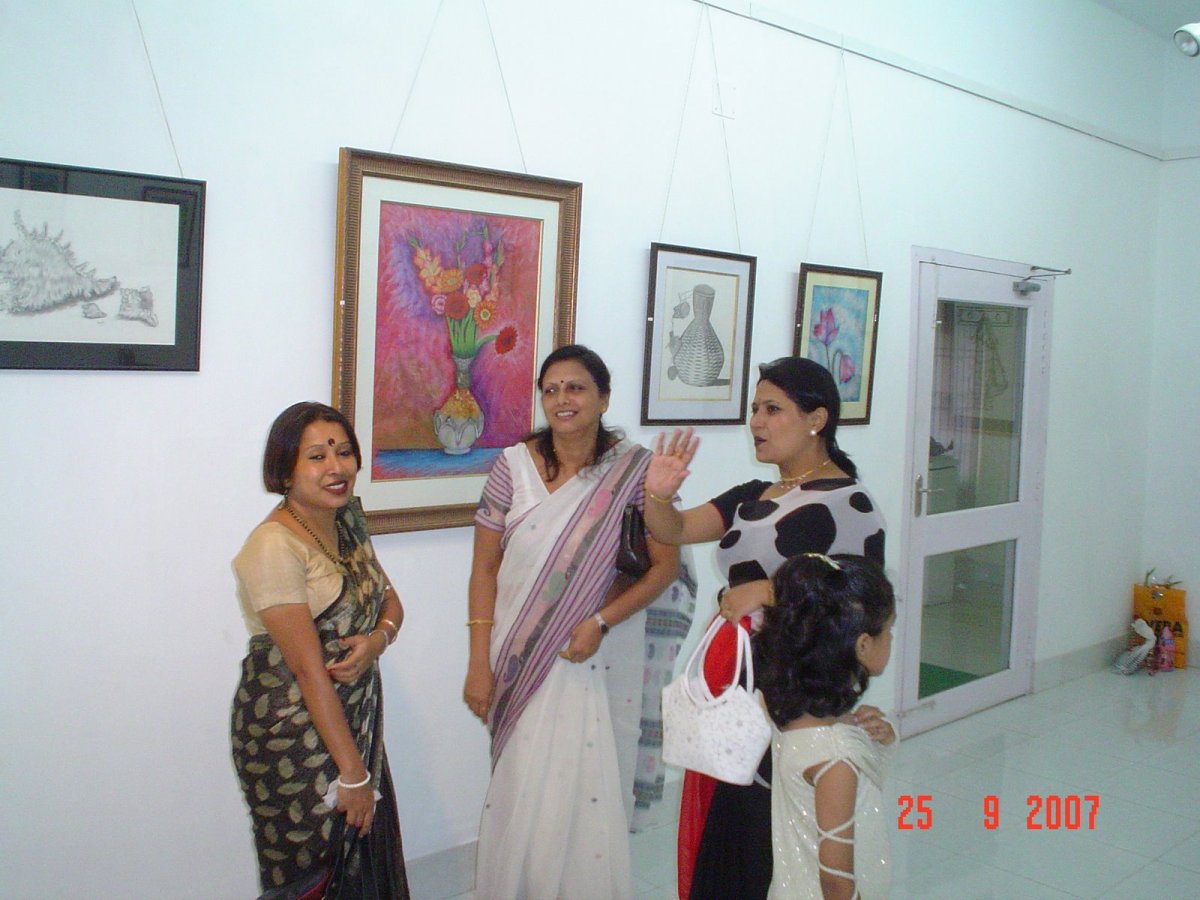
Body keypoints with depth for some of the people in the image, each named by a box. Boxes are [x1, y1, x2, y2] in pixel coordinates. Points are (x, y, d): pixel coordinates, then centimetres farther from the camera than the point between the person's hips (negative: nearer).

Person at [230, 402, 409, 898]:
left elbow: (390, 600, 12)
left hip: (355, 721, 7)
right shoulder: (275, 546, -20)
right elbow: (309, 670, -22)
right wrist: (352, 772, -20)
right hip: (293, 734, -7)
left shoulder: (348, 522, 5)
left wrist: (378, 638, -12)